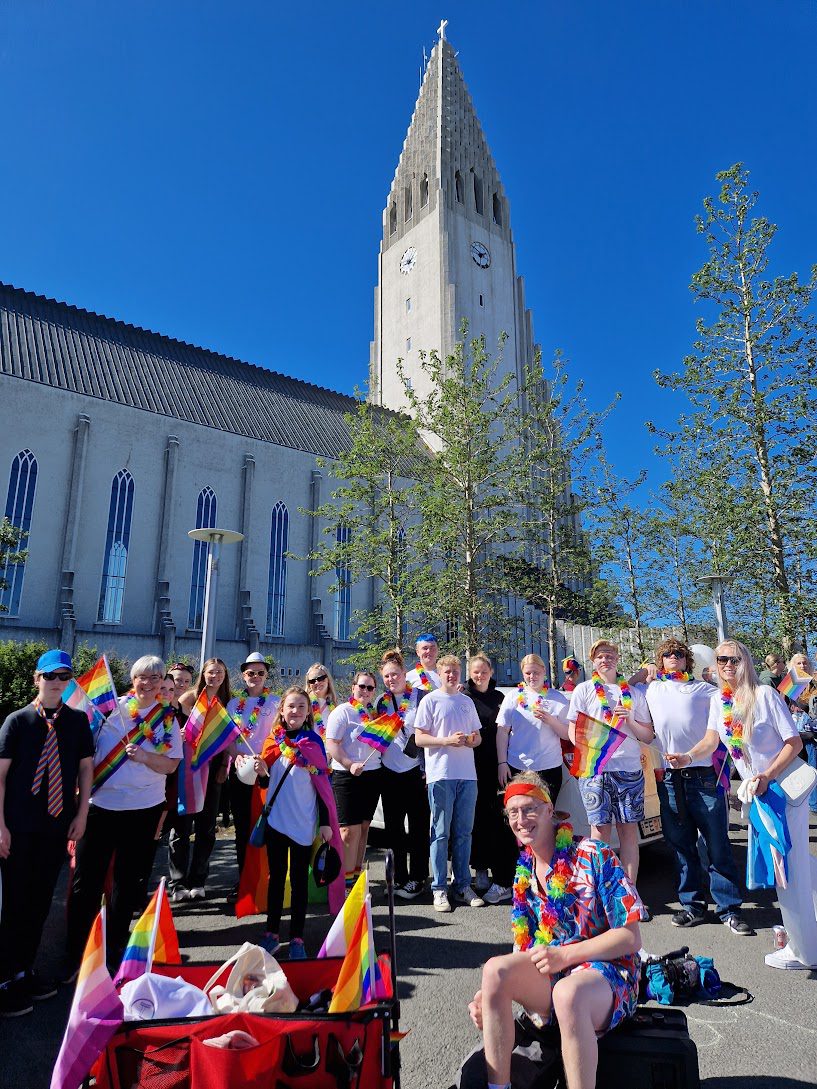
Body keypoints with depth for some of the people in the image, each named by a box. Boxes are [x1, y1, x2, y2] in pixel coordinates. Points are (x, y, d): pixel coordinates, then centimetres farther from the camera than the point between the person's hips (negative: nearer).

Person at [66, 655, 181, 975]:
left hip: (143, 808, 1)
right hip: (100, 804, 0)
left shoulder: (168, 719, 1)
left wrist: (144, 756, -18)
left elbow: (171, 765, -3)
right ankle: (74, 952, 21)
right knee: (86, 879, 5)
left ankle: (115, 945, 31)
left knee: (129, 879, 13)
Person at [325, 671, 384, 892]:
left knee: (363, 827, 12)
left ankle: (357, 874, 23)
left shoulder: (374, 713, 14)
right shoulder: (342, 711, -7)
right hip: (347, 777, -7)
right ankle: (345, 879, 4)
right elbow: (331, 745, -14)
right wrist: (350, 765, -23)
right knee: (350, 829, -6)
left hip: (373, 774, 7)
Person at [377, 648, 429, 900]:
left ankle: (417, 878, 18)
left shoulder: (420, 697, -5)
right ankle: (399, 878, 23)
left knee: (418, 825, 5)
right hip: (389, 772, 4)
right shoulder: (381, 701, 8)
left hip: (416, 771, -4)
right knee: (393, 827, 10)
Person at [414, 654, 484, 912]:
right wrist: (447, 740, -18)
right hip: (441, 774, -4)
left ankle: (463, 886, 20)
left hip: (467, 775, 5)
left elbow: (477, 736, 18)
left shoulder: (467, 701, 14)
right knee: (441, 833, 2)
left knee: (464, 832, 10)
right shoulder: (430, 700, -1)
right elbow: (419, 738, -5)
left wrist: (472, 740, -5)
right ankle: (439, 889, 11)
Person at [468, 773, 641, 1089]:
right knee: (494, 969, -24)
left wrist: (565, 955, -21)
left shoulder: (592, 855, -13)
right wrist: (490, 992, -6)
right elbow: (524, 946, 11)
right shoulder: (524, 870, 6)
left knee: (567, 992, -39)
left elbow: (631, 938, -13)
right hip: (549, 973, 6)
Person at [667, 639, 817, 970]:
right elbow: (711, 740, -3)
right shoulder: (718, 700, 1)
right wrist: (687, 757, -22)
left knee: (787, 864, -1)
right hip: (755, 788, 6)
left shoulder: (765, 695, -18)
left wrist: (768, 775, -26)